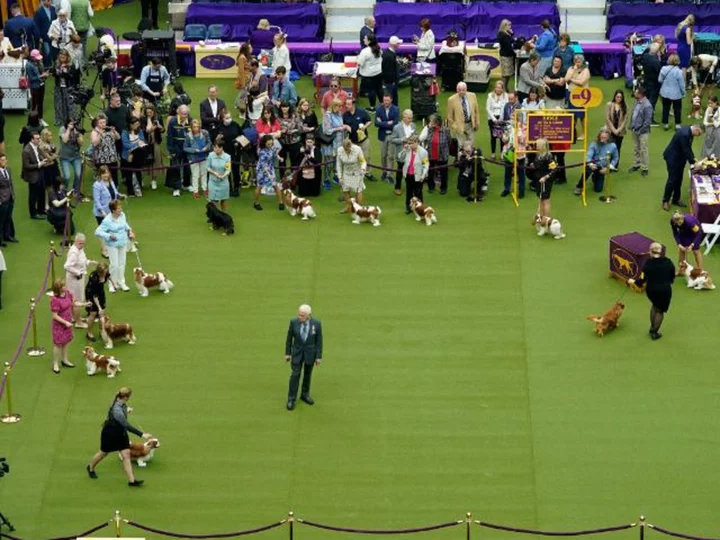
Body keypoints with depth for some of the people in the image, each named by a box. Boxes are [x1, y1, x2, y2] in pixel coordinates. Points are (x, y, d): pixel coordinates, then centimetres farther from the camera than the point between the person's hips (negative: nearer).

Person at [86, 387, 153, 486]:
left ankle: (131, 480, 0)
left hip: (121, 432, 7)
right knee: (103, 453, 18)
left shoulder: (121, 403, -12)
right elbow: (127, 426, -42)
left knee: (126, 454, 0)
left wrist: (127, 409, 28)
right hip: (110, 434, -7)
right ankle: (90, 468, 47)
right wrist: (142, 435, -43)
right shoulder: (117, 410, -39)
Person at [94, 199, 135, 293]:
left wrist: (129, 231, 6)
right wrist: (109, 235, -26)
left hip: (123, 243, 6)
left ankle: (121, 282, 26)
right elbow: (98, 232, -22)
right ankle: (112, 284, 13)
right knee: (114, 265, -4)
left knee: (122, 263, 13)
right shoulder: (107, 221, -24)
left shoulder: (122, 215, -5)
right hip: (113, 245, -6)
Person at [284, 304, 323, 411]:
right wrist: (287, 353, 0)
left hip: (310, 353, 1)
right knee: (295, 375, -3)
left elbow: (319, 341, -9)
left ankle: (305, 394, 35)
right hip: (297, 352, -1)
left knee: (308, 374, 16)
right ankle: (291, 399, 7)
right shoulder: (294, 322, -16)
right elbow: (289, 338, -4)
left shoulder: (317, 324, -18)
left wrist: (319, 357, -6)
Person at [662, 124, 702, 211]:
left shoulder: (688, 131, -1)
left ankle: (676, 199, 25)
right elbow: (686, 151, -27)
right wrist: (693, 163, -19)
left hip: (680, 157, 9)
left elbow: (688, 148, 10)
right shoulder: (684, 134, -31)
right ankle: (665, 201, 11)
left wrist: (693, 159, 2)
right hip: (673, 157, -9)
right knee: (672, 179, -2)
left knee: (679, 179, 14)